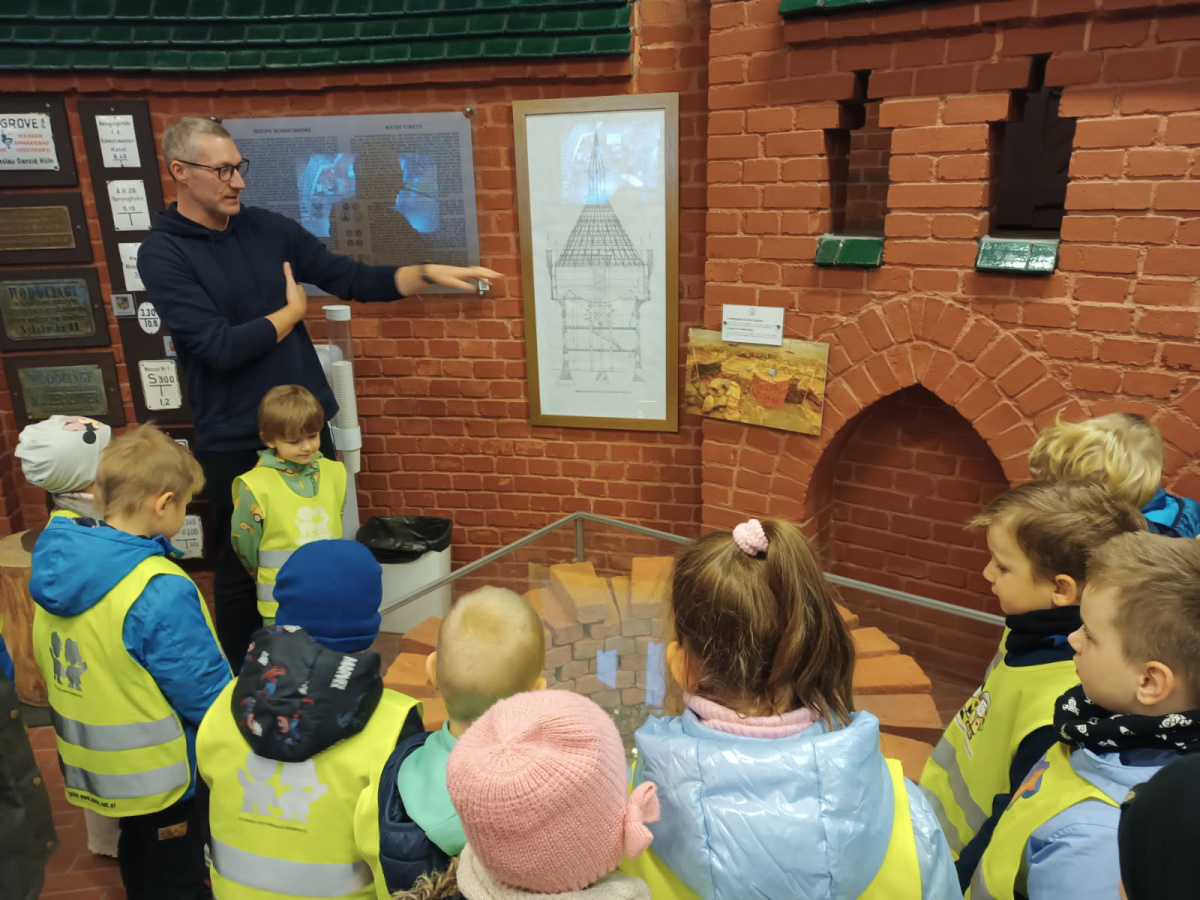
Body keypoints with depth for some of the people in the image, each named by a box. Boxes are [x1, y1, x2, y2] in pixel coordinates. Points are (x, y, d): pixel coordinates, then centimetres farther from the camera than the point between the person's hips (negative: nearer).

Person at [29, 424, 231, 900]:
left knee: (137, 857, 29)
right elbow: (206, 693, -26)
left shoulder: (57, 562, -9)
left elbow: (46, 665, 4)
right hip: (161, 773, -7)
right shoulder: (161, 592, -33)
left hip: (96, 765, 7)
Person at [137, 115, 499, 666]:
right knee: (241, 570, 10)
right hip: (235, 441, -5)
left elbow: (353, 278, 4)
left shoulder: (267, 227, 4)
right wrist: (292, 312, -7)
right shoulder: (163, 253, -11)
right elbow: (220, 347, -21)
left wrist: (427, 274, -9)